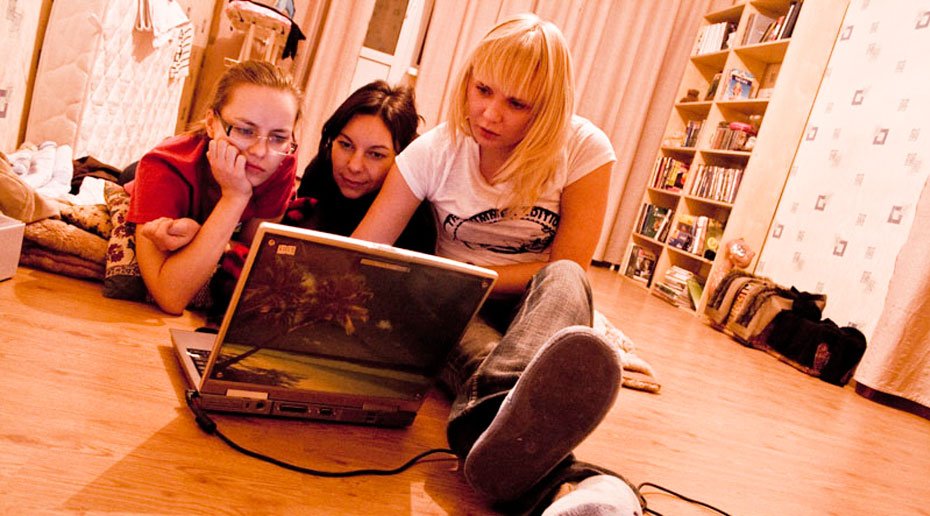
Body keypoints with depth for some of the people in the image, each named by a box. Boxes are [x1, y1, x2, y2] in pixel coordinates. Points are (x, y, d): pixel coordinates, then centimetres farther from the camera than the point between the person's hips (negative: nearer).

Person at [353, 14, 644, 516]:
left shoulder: (584, 150, -10)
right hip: (454, 313, 1)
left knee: (564, 282, -36)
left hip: (533, 308, 0)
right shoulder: (435, 151, -7)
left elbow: (566, 270, -10)